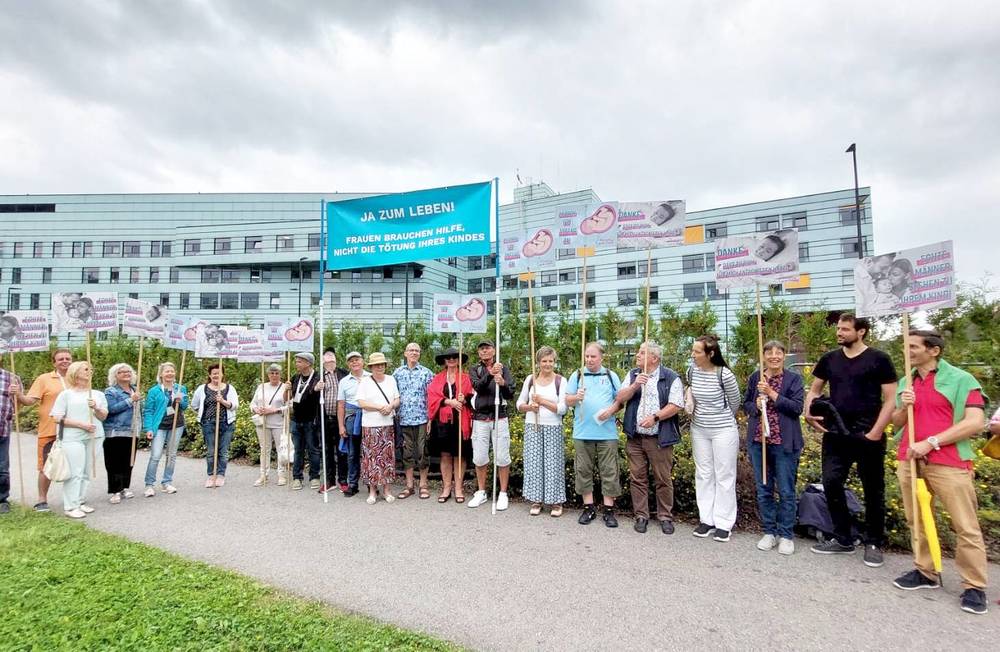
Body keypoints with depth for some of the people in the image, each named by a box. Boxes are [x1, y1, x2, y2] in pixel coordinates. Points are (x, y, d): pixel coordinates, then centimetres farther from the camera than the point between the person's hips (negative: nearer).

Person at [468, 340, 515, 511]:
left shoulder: (503, 369, 5)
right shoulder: (475, 370, 8)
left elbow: (510, 396, -3)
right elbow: (478, 387, -12)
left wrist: (502, 383, -24)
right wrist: (490, 374, -29)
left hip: (499, 418, -1)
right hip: (480, 419, 1)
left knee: (502, 457, 0)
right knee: (480, 458, 7)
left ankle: (503, 494, 12)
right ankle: (481, 493, 23)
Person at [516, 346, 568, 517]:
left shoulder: (560, 381, -2)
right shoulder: (530, 379, 6)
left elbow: (562, 409, -9)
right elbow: (519, 404, 10)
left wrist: (543, 401, -16)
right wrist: (529, 407, -10)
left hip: (553, 428, -2)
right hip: (532, 427, 3)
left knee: (553, 463, 0)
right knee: (534, 463, 4)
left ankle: (556, 502, 12)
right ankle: (536, 500, 16)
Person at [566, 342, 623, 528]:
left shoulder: (611, 376, 9)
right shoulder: (577, 375, 9)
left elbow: (621, 399, 7)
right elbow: (567, 401, 5)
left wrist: (611, 410, -12)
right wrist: (576, 397, -17)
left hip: (607, 431, -1)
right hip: (582, 432, 1)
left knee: (609, 471, 0)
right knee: (584, 470, 5)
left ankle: (609, 509, 9)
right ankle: (588, 507, 17)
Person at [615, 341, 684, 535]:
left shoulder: (671, 378, -3)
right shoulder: (633, 375, 10)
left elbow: (676, 405, -9)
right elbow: (620, 399, 2)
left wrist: (655, 417, -19)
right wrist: (635, 386, -14)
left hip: (660, 438, -4)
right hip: (635, 438, 4)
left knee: (663, 479, 5)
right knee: (637, 478, 8)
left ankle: (665, 517, 20)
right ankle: (641, 516, 19)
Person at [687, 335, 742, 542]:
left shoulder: (725, 375, -18)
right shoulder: (691, 371, -3)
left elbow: (735, 402, -1)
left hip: (723, 430, -5)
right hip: (699, 430, 5)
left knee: (724, 476, 5)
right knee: (703, 475, 11)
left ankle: (724, 523, 15)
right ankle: (706, 519, 22)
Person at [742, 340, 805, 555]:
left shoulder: (794, 379, -1)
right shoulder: (755, 378, 7)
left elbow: (798, 408, -10)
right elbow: (745, 404, 13)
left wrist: (772, 394, -18)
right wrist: (756, 405, -9)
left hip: (785, 443, -3)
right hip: (758, 441, 3)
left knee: (786, 491, 3)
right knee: (763, 490, 10)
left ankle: (786, 536, 17)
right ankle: (769, 532, 24)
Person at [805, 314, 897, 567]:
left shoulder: (878, 359, -5)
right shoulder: (829, 359, 7)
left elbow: (890, 400, -6)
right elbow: (814, 390, 15)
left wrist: (876, 432, -13)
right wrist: (809, 413, -3)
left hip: (868, 436, -4)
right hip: (835, 434, 4)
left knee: (873, 490, 8)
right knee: (831, 483, 3)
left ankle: (873, 544, 23)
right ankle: (843, 539, 18)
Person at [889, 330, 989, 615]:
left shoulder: (961, 380, -2)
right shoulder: (905, 383, 14)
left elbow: (975, 423, -10)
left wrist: (930, 442, -14)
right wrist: (904, 407, -3)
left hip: (948, 463, -5)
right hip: (909, 460, 5)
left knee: (966, 526, 0)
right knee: (917, 520, 11)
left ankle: (974, 587, 10)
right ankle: (925, 572, 22)